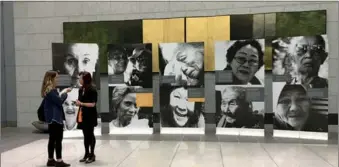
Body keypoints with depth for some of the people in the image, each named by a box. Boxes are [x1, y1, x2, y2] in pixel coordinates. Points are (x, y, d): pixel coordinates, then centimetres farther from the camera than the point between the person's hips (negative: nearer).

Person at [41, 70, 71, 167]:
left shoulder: (47, 90, 15)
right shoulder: (51, 90, -16)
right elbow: (59, 101, -17)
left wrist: (64, 93, 2)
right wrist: (65, 93, -4)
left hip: (51, 117, 10)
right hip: (55, 117, -10)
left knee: (52, 139, 13)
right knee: (58, 139, -7)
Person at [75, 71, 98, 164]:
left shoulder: (92, 90, -14)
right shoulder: (81, 89, 7)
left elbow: (93, 104, -17)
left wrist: (81, 103, -20)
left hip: (90, 116, -7)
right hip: (83, 115, 7)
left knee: (90, 134, 2)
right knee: (85, 135, 13)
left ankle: (92, 155, 12)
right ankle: (86, 154, 24)